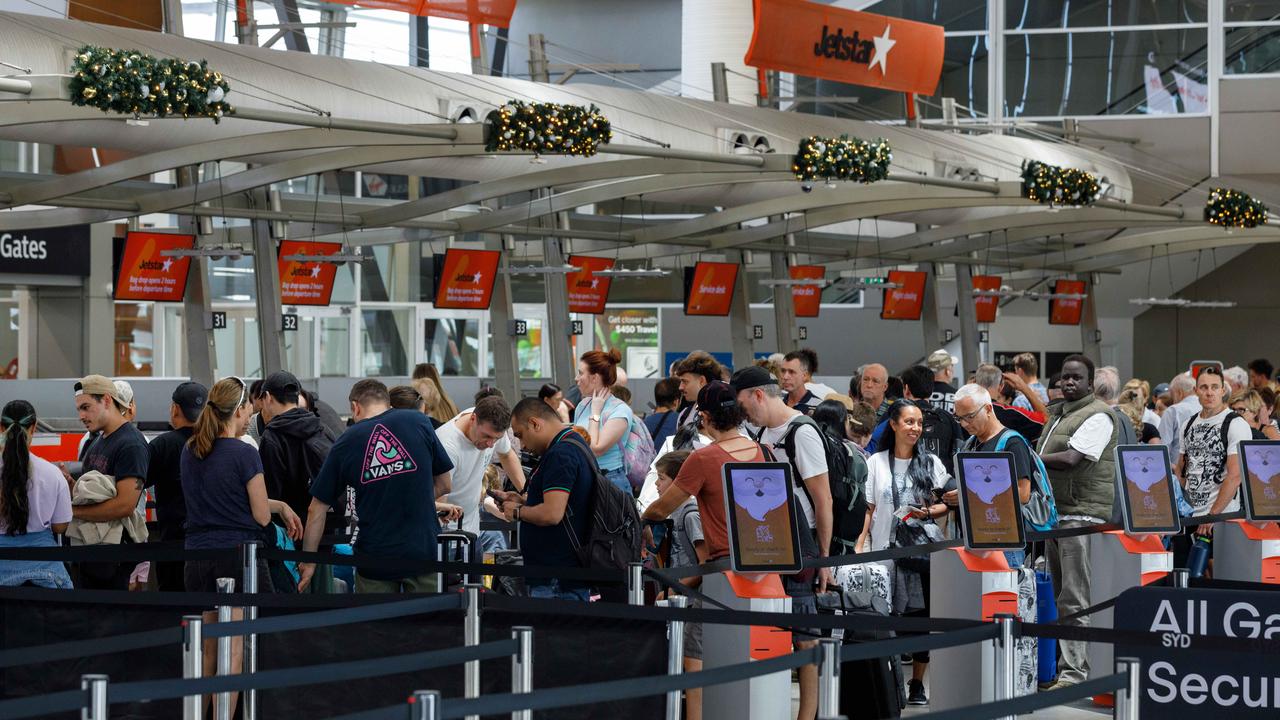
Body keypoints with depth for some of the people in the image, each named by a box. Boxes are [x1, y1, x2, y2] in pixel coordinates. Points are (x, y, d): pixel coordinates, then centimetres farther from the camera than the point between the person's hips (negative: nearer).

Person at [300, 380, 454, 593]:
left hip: (374, 558, 0)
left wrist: (309, 562, 13)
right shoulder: (419, 422, 0)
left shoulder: (346, 442, 1)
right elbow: (444, 484, 8)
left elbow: (317, 509, 4)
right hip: (424, 552, 0)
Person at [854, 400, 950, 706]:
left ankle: (917, 684, 11)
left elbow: (947, 505, 11)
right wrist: (859, 546, -5)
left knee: (922, 615, 0)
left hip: (924, 545, 1)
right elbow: (868, 508, 5)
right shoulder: (876, 463, 6)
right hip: (887, 548, -1)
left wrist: (927, 512, -10)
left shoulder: (931, 463, 9)